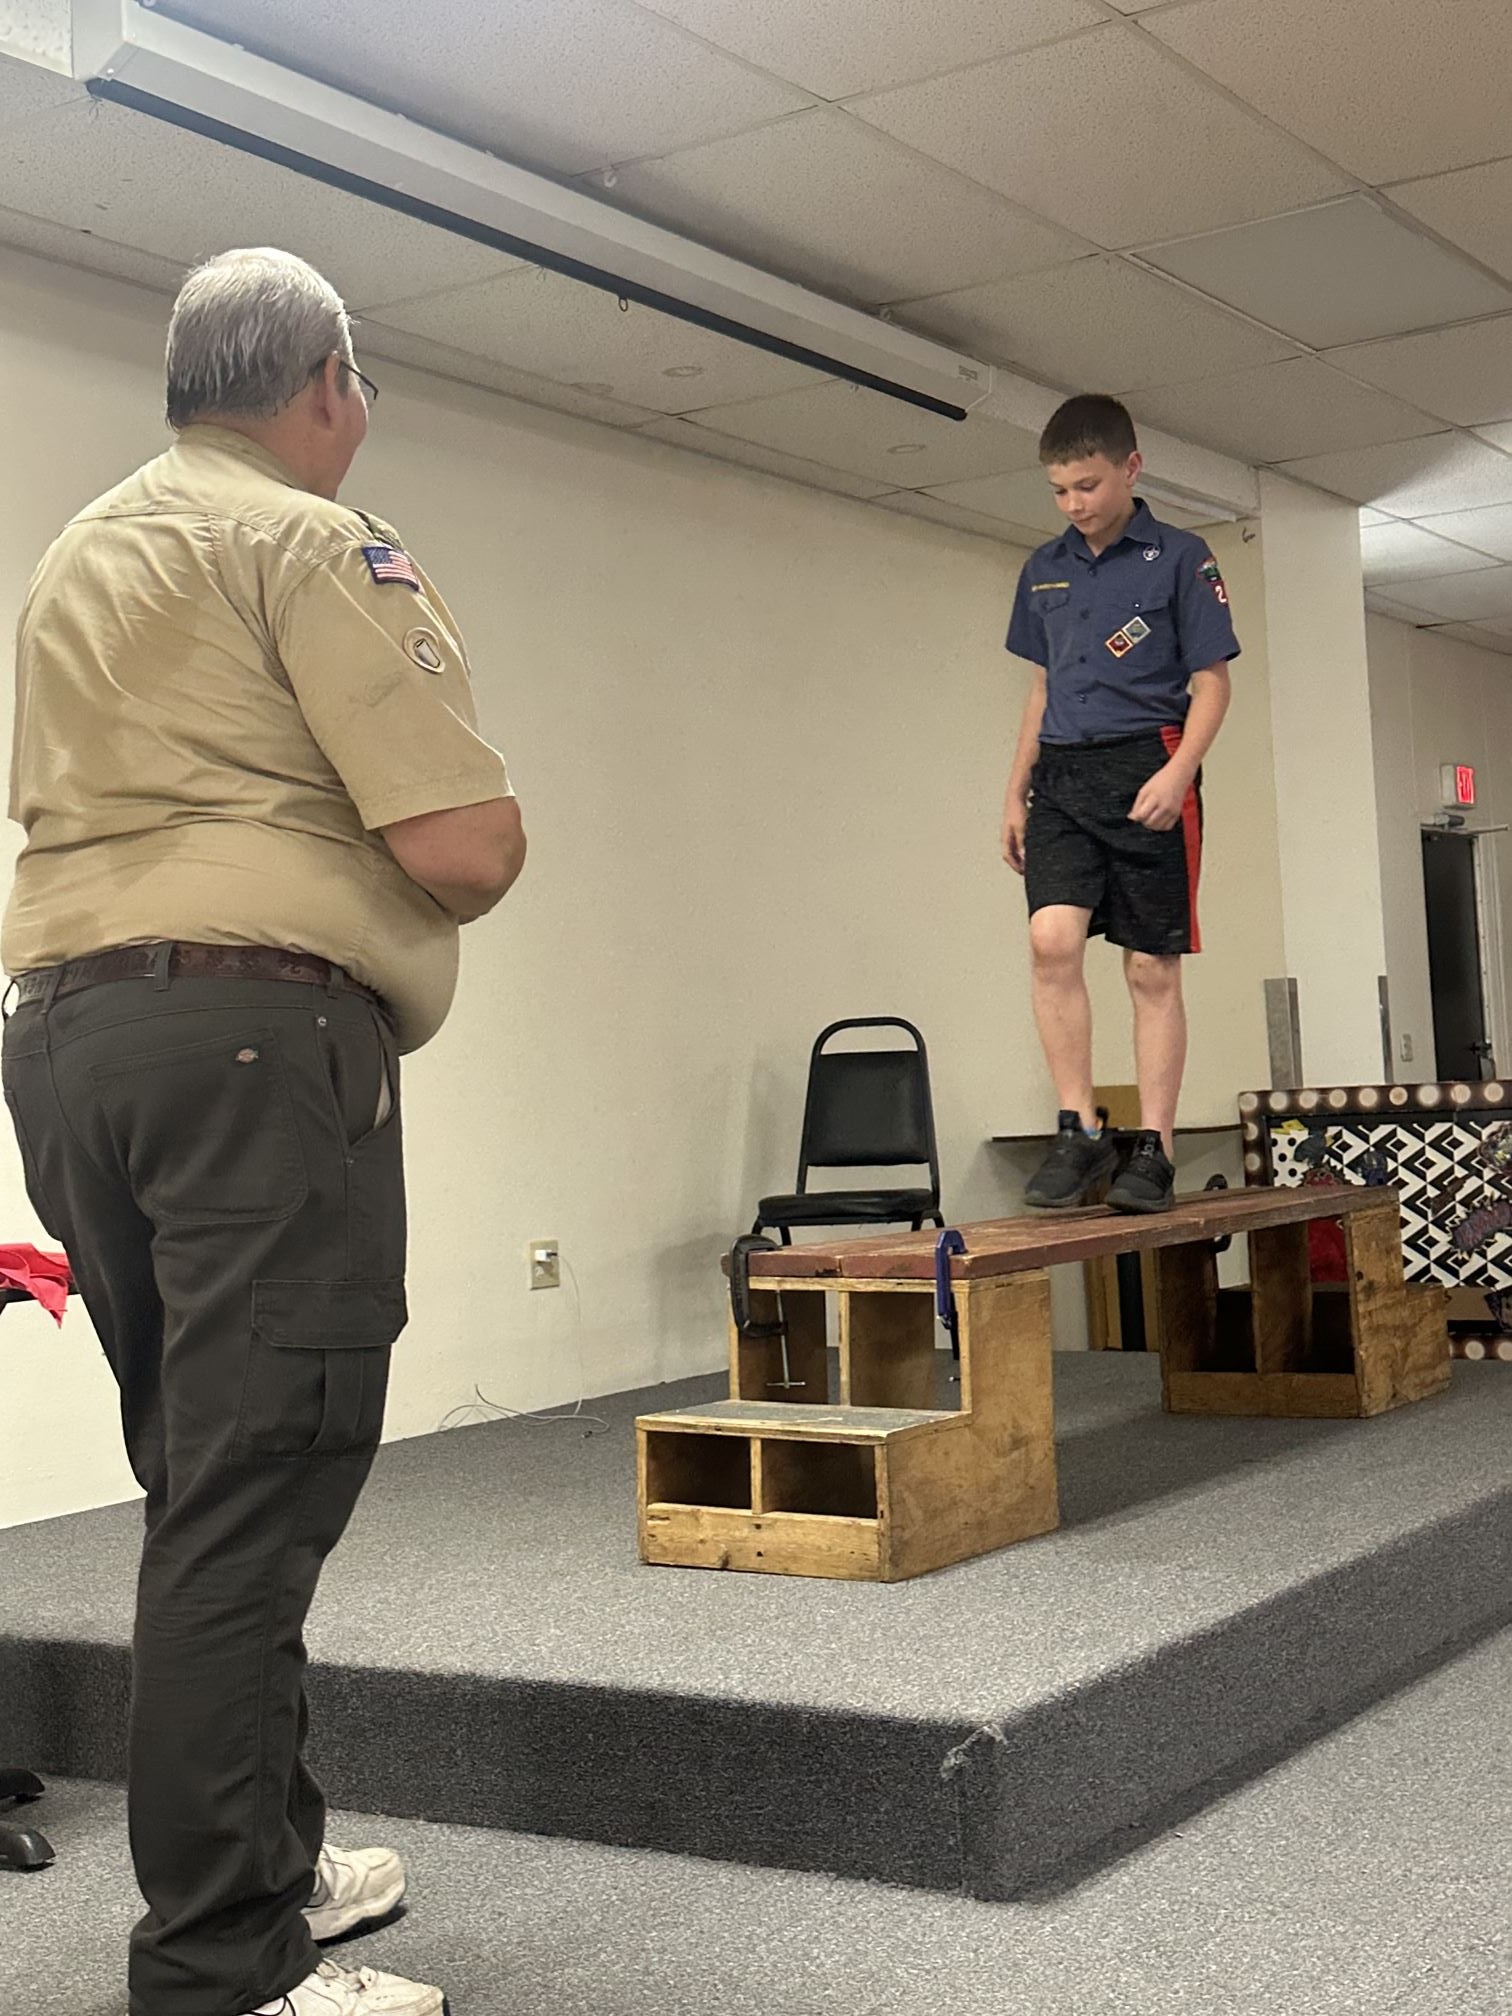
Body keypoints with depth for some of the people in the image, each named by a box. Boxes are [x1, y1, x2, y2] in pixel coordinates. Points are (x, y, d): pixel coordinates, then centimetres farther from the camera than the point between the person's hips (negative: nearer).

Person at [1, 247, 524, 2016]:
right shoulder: (311, 543, -5)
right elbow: (469, 844, -14)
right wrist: (449, 876, 7)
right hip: (258, 1035, -9)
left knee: (207, 1489, 16)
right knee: (253, 1502, -7)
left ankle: (265, 1860, 26)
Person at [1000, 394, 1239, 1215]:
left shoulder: (1180, 559, -1)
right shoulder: (1045, 569, 14)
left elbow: (1210, 684, -3)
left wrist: (1179, 772, -18)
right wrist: (1015, 794, 15)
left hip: (1147, 778, -4)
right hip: (1062, 777, 4)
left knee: (1152, 971, 0)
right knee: (1052, 941, -16)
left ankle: (1153, 1150, 5)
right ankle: (1079, 1131, -9)